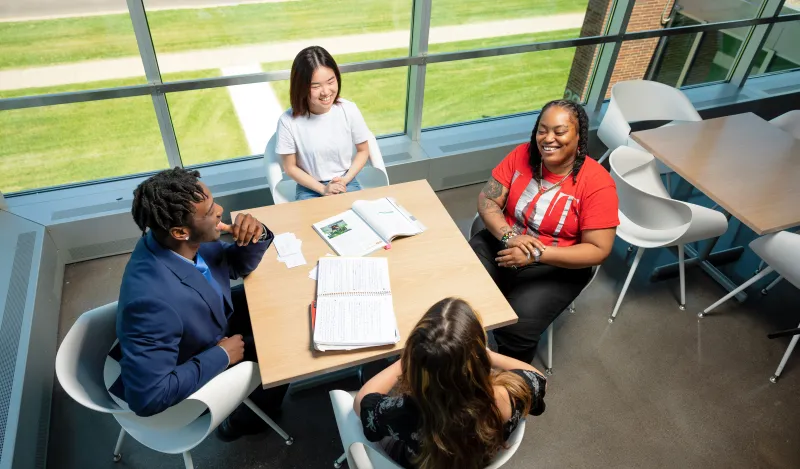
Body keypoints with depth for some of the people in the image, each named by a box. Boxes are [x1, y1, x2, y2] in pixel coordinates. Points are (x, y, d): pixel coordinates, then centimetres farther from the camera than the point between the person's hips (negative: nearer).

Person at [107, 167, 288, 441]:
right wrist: (222, 355, -26)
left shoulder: (177, 241, -20)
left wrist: (256, 236, -24)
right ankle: (247, 420, 29)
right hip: (199, 371, -6)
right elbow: (148, 397, -36)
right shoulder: (152, 300, -42)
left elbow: (235, 265, -2)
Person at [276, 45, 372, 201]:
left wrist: (345, 180, -10)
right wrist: (322, 188, -12)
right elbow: (290, 167, -5)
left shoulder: (349, 110, -12)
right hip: (310, 189, -1)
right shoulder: (288, 121, -18)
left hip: (346, 183, 1)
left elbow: (363, 150, 3)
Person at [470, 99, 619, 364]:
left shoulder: (597, 183, -16)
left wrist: (536, 254, -26)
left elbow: (598, 250, -17)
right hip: (501, 245, 4)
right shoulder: (522, 155, -5)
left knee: (516, 328, -24)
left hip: (556, 267, -3)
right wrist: (508, 236, -25)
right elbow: (487, 200, -5)